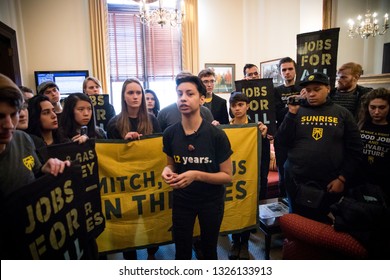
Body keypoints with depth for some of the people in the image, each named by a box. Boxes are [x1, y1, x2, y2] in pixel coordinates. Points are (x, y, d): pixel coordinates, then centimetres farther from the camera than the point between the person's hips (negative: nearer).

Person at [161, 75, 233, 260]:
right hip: (181, 199, 2)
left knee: (208, 249, 20)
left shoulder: (216, 135, -22)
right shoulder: (170, 133, -12)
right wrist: (168, 171, -19)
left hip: (211, 200, -1)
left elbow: (227, 176, -15)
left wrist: (197, 175, -30)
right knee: (182, 252, 15)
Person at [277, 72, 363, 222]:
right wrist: (292, 113, -12)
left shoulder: (342, 113, 3)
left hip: (331, 184, 0)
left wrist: (342, 178, -5)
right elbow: (283, 142, -5)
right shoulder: (297, 112, 4)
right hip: (297, 182, 1)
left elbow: (355, 150, 2)